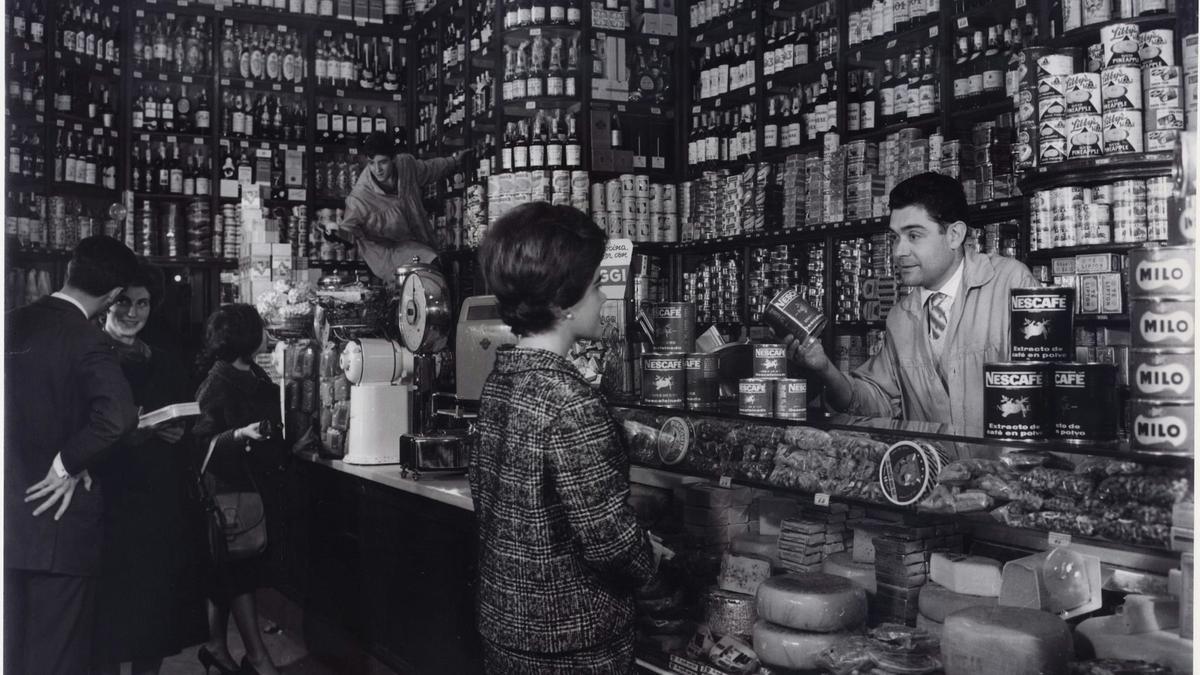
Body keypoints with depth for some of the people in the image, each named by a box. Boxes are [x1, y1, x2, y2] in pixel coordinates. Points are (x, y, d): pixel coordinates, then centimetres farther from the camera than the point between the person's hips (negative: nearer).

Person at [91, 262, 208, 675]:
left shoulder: (167, 365, 13)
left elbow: (189, 423, 16)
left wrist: (177, 432, -5)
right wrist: (122, 434, -19)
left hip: (162, 505, 4)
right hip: (107, 504, -4)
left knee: (156, 605, 8)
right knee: (109, 607, -1)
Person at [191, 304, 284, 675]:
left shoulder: (256, 377, 8)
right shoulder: (217, 385, -15)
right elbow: (203, 443, -19)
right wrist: (240, 434, -33)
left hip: (252, 487, 8)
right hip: (229, 490, -8)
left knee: (228, 574, 14)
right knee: (240, 574, -3)